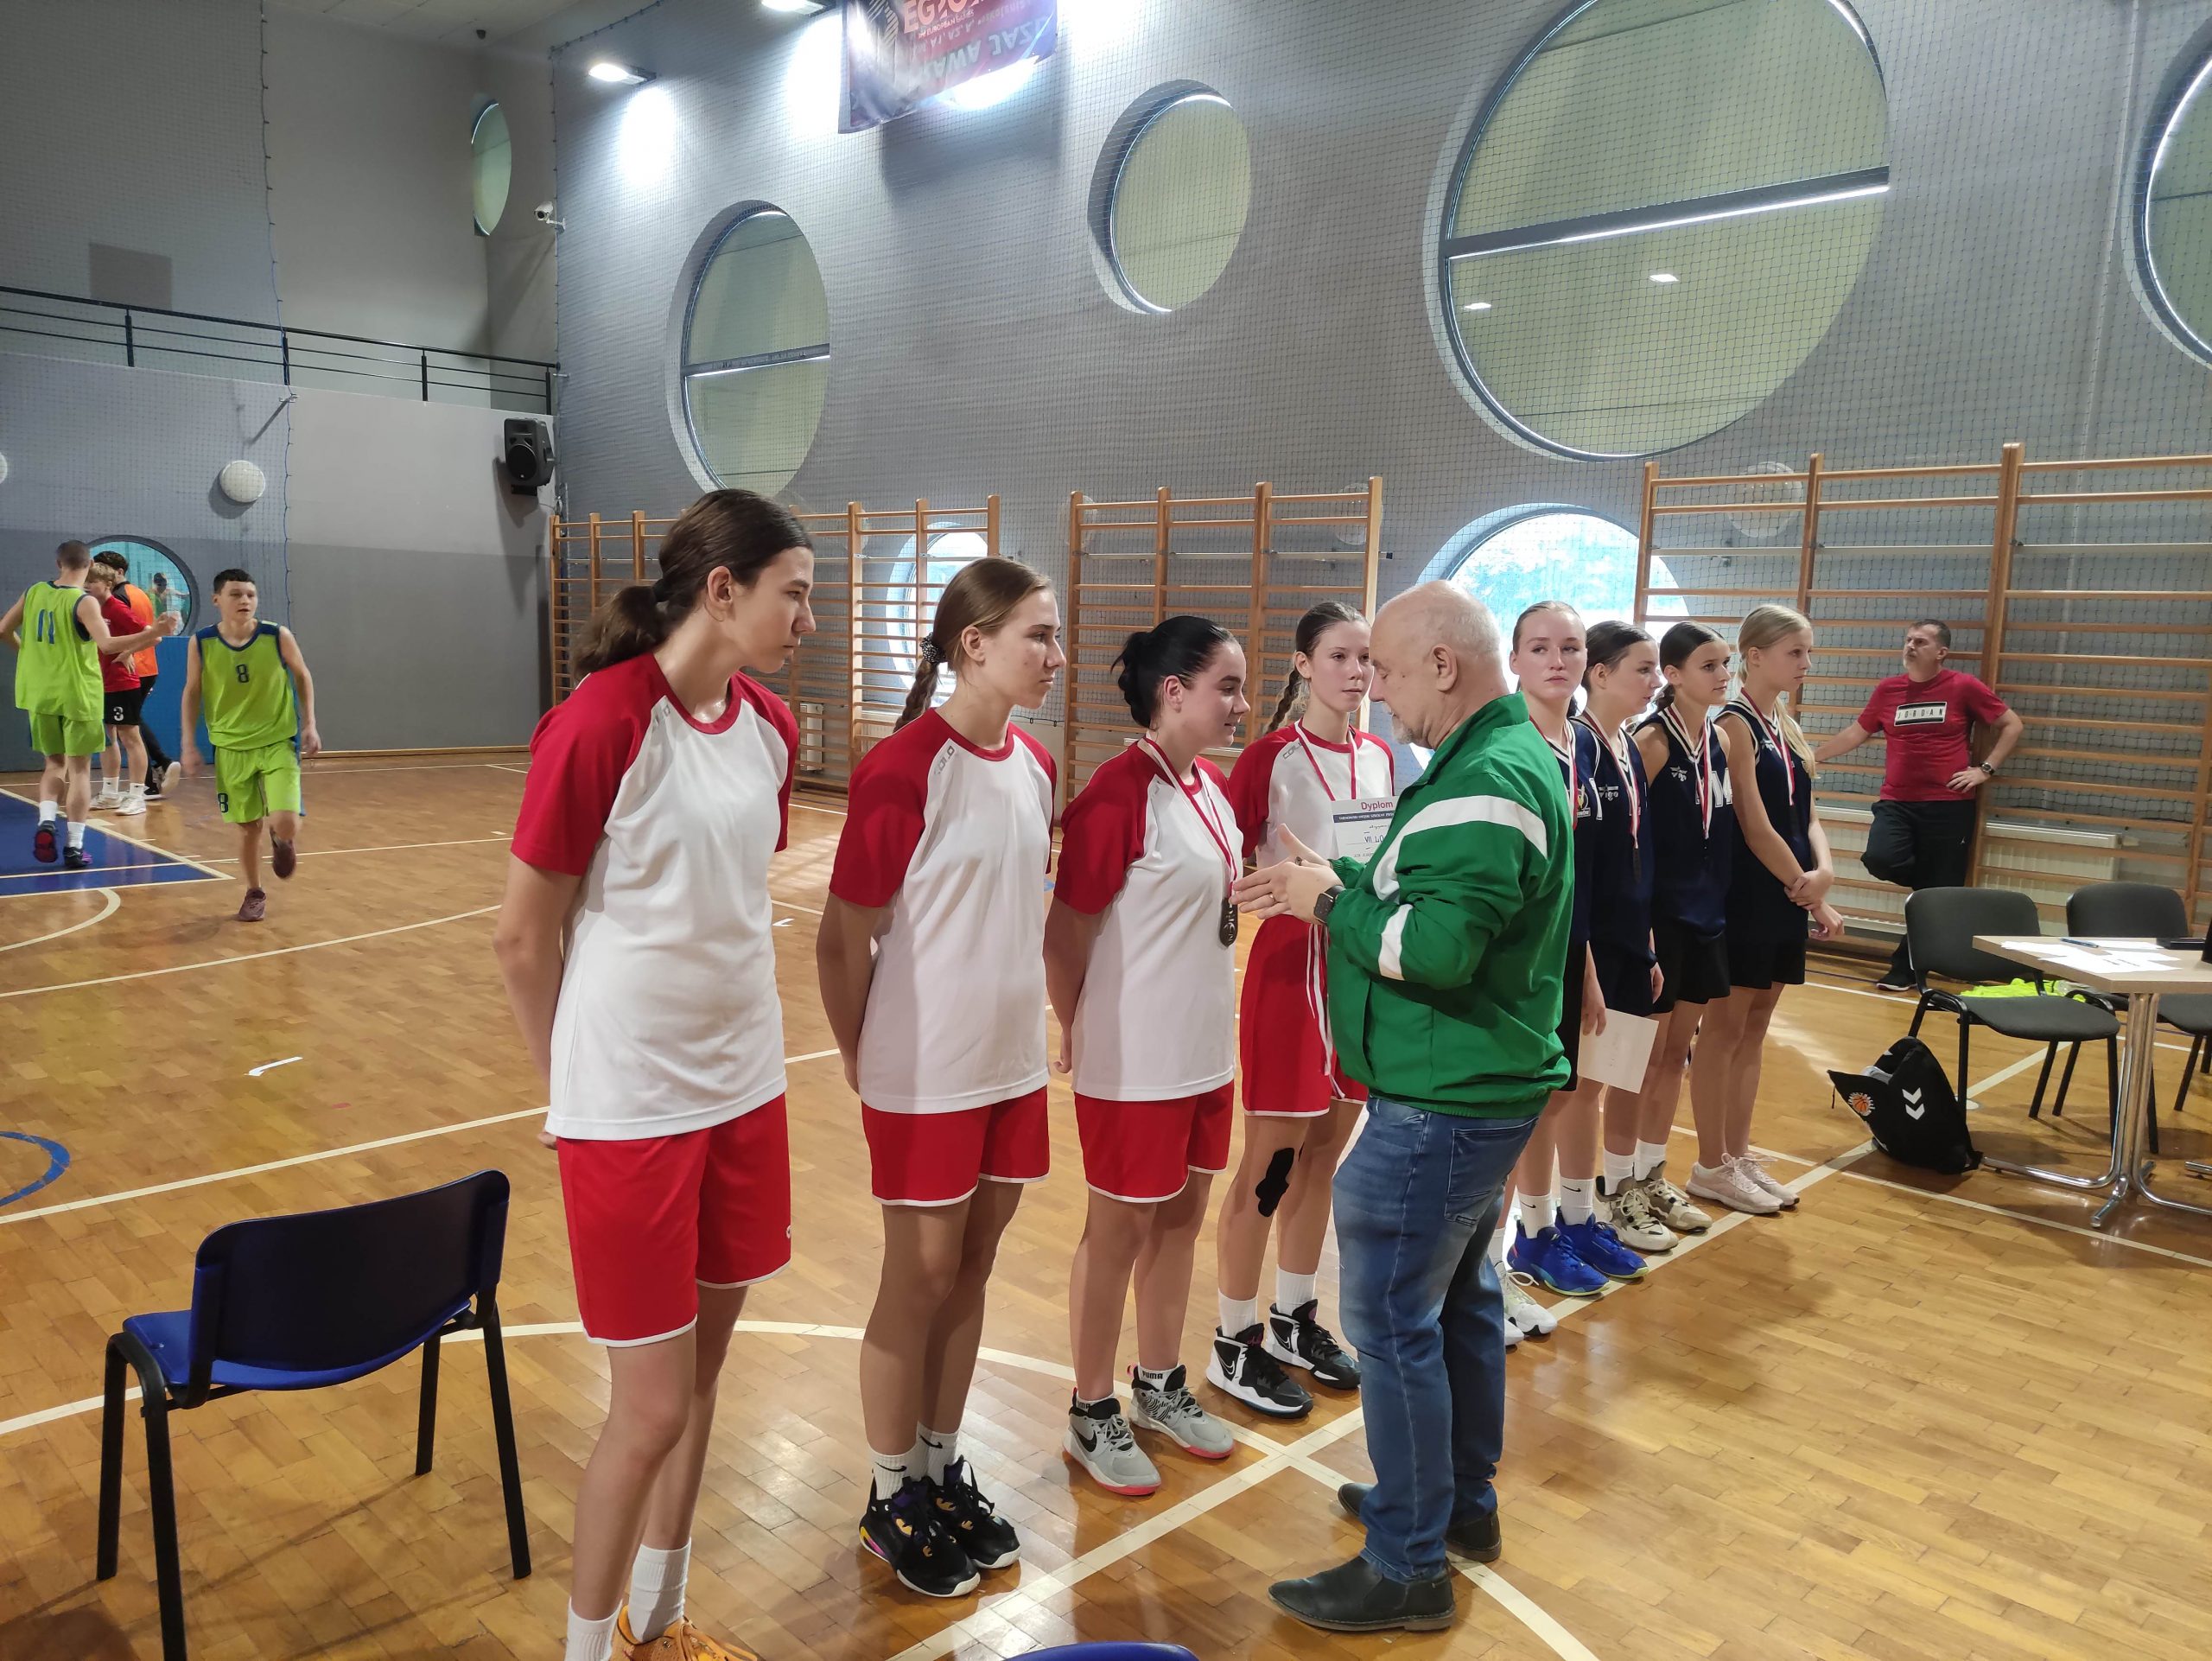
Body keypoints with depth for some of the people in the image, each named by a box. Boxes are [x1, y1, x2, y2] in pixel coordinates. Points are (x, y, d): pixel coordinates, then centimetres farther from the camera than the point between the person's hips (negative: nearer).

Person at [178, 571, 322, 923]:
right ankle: (255, 893, 29)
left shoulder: (278, 636, -12)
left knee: (285, 823, -15)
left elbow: (302, 677, 3)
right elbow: (192, 693, 4)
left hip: (279, 742, -1)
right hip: (231, 748, 1)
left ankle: (282, 839, 22)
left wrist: (309, 725, -3)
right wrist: (189, 745, 0)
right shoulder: (202, 644, -8)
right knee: (247, 827, 8)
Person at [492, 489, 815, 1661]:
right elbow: (522, 938, -10)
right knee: (650, 1409, 3)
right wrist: (576, 1088, 2)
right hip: (630, 1109, -6)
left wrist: (744, 1040, 12)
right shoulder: (599, 725, -18)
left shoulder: (770, 728, 2)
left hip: (744, 1090, 6)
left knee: (702, 1373, 18)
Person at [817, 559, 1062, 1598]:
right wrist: (861, 1059, -4)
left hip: (1012, 1063, 6)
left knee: (970, 1275, 17)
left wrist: (1036, 1020, 12)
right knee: (918, 1283, 8)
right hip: (923, 1073, -6)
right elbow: (842, 939, -13)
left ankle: (942, 1471, 35)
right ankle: (891, 1500, 28)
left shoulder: (1034, 766, 3)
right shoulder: (902, 770, -19)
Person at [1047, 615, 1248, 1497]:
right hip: (1134, 1060, -8)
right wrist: (1076, 1033, -6)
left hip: (1205, 1049, 8)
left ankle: (1160, 1387, 37)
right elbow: (1066, 931, -15)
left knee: (1180, 1216, 18)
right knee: (1119, 1230, 7)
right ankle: (1092, 1416, 26)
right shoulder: (1118, 793, -20)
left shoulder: (1214, 787, 5)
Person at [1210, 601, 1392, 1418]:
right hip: (1292, 963, -6)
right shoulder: (1271, 757, -11)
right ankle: (1236, 1344, 17)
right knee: (1270, 1162, 3)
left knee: (1323, 1156, 16)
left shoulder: (1380, 756, 7)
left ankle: (1295, 1320, 32)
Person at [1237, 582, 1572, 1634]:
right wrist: (1339, 886, 3)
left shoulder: (1486, 782, -23)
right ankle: (1463, 1501, 38)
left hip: (1442, 1103, -11)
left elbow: (1435, 946, -29)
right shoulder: (1509, 756, 11)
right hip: (1482, 1084, 11)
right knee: (1460, 1295, 21)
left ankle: (1408, 1569, 14)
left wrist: (1330, 900, -14)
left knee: (1393, 1321, 0)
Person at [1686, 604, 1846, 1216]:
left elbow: (1807, 816, 11)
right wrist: (1813, 898, -13)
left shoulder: (1787, 727, 13)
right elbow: (1755, 826, -18)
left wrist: (1824, 870, -9)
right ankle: (1711, 1168, 11)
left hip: (1785, 897, 8)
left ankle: (1739, 1155, 23)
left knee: (1754, 1030, 14)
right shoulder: (1736, 725, -13)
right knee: (1724, 1030, 1)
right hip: (1743, 897, -8)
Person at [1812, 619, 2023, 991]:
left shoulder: (1964, 687, -1)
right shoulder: (1887, 690, 7)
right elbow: (1855, 734, 18)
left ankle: (1906, 967, 11)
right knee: (1879, 860, -24)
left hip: (1948, 805, -2)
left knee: (1935, 896, -1)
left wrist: (1985, 769, -3)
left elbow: (2013, 725, 6)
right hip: (1897, 803, 2)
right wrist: (1811, 756, 16)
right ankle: (1936, 879, 9)